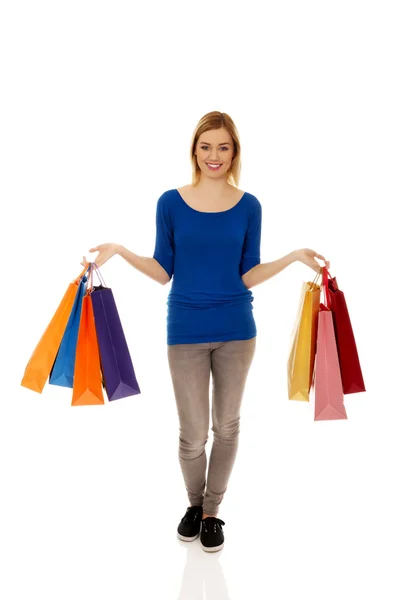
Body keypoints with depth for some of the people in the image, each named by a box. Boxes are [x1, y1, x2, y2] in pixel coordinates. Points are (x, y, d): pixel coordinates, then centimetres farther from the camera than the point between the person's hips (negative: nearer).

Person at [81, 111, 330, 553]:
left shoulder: (248, 206, 0)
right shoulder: (170, 203, -2)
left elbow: (248, 275, 0)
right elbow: (164, 272, 1)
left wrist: (294, 257, -10)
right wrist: (119, 251, -12)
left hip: (236, 330, 2)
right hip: (186, 331, -1)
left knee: (227, 426, 13)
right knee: (193, 434, 4)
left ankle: (213, 511, 33)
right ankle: (194, 503, 34)